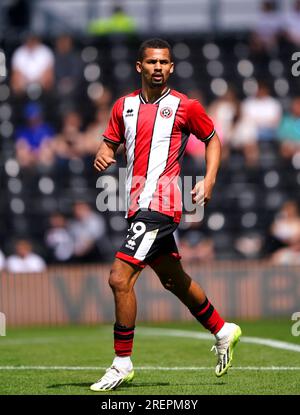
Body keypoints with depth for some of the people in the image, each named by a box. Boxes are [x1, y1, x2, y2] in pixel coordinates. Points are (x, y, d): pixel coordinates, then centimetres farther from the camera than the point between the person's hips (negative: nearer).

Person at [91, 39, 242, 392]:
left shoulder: (185, 106, -2)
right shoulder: (124, 106, 10)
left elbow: (212, 138, 10)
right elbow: (110, 142, 18)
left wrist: (208, 181, -2)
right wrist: (102, 156, -6)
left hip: (159, 204, -7)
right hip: (139, 204, 7)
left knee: (120, 279, -15)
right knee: (174, 280, 19)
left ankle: (122, 364, -6)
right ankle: (222, 331, 40)